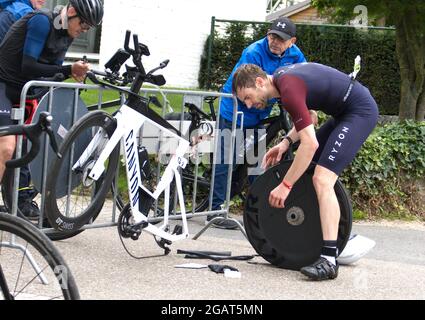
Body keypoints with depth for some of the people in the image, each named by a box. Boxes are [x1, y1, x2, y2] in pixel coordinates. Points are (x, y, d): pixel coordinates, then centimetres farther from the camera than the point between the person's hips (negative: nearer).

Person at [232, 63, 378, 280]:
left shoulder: (289, 90, -24)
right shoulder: (280, 76, 6)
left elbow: (310, 143, -27)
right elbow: (305, 116, 19)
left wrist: (285, 185, -23)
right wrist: (286, 143, 3)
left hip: (360, 111, -11)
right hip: (345, 111, 11)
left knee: (322, 179, -21)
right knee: (305, 170, 16)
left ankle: (329, 259, -26)